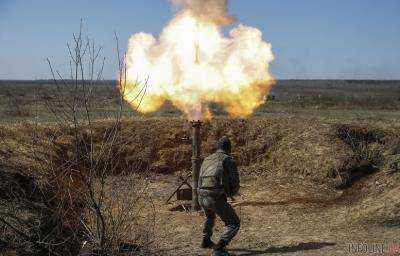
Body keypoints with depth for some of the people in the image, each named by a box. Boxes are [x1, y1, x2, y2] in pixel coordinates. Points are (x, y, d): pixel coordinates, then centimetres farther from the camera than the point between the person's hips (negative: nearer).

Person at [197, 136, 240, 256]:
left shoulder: (207, 160, 19)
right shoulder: (229, 160, 0)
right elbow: (235, 182, -4)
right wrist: (232, 192, 19)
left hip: (202, 197, 7)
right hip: (216, 198, -7)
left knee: (210, 216, 38)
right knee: (233, 224, 3)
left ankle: (206, 241, 48)